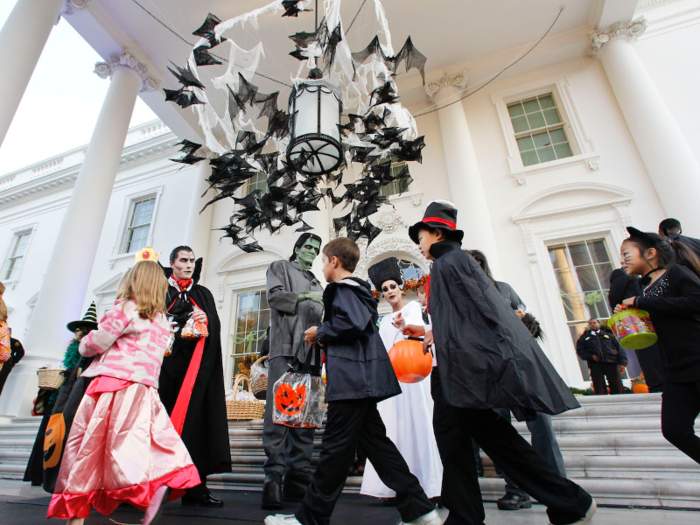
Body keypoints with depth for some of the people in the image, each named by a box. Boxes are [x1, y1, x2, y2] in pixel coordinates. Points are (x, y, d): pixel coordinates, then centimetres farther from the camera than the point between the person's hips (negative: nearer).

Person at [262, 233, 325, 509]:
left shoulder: (315, 282, 29)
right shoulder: (280, 267, 16)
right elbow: (274, 295, -1)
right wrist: (304, 297, -12)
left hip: (309, 350, 5)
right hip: (285, 347, -5)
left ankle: (298, 480, 5)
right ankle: (273, 477, -8)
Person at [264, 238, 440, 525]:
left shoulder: (343, 289, -8)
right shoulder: (359, 289, 21)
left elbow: (353, 323, -24)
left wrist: (320, 333, -9)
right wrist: (325, 339, 16)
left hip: (351, 380, -10)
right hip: (363, 380, 10)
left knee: (335, 448, -1)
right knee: (375, 441, 13)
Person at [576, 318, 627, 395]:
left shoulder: (608, 335, 23)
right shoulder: (584, 337, 20)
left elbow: (619, 348, 14)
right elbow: (580, 350, 12)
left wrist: (622, 363, 1)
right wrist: (591, 356, -6)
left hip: (611, 363, 1)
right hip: (595, 364, -1)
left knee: (618, 388, -5)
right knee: (600, 390, -3)